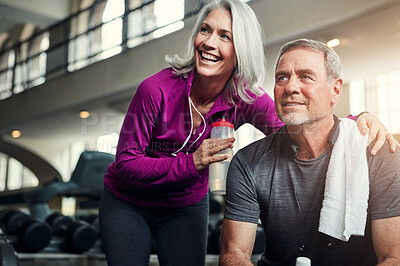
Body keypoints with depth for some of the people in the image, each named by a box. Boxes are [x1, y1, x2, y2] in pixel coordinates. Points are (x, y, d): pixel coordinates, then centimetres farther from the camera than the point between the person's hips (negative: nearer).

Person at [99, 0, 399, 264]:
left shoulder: (245, 99, -17)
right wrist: (191, 163, -34)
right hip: (128, 203, -2)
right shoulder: (157, 90, -27)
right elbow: (126, 163, -21)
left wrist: (357, 120, -34)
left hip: (185, 209, 2)